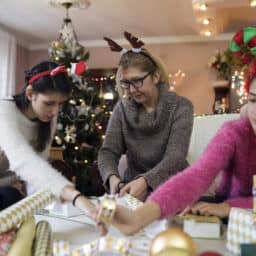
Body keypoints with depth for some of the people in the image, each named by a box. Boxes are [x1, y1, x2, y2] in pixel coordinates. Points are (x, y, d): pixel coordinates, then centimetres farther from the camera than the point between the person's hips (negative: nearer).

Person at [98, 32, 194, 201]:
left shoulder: (180, 107, -7)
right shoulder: (122, 109, 3)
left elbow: (175, 156, -19)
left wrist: (145, 181, -37)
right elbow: (108, 151, -6)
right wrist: (112, 177, -29)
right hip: (133, 186, 2)